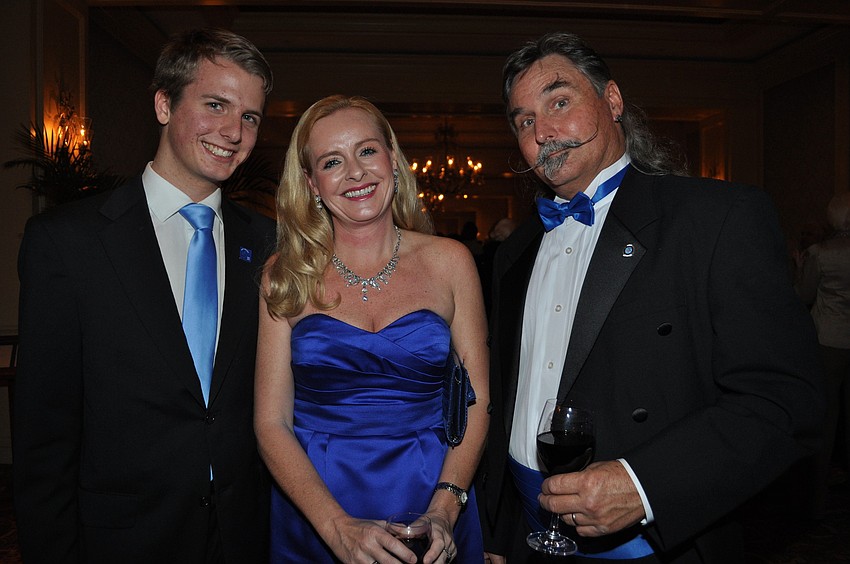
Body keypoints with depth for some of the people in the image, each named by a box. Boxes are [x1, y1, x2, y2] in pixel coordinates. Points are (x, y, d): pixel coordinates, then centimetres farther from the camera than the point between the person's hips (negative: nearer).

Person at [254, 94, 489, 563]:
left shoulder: (448, 261, -4)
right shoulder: (285, 275, -4)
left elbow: (476, 400, -3)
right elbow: (272, 422, -6)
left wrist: (444, 509, -16)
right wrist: (337, 526, -18)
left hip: (431, 504, 0)